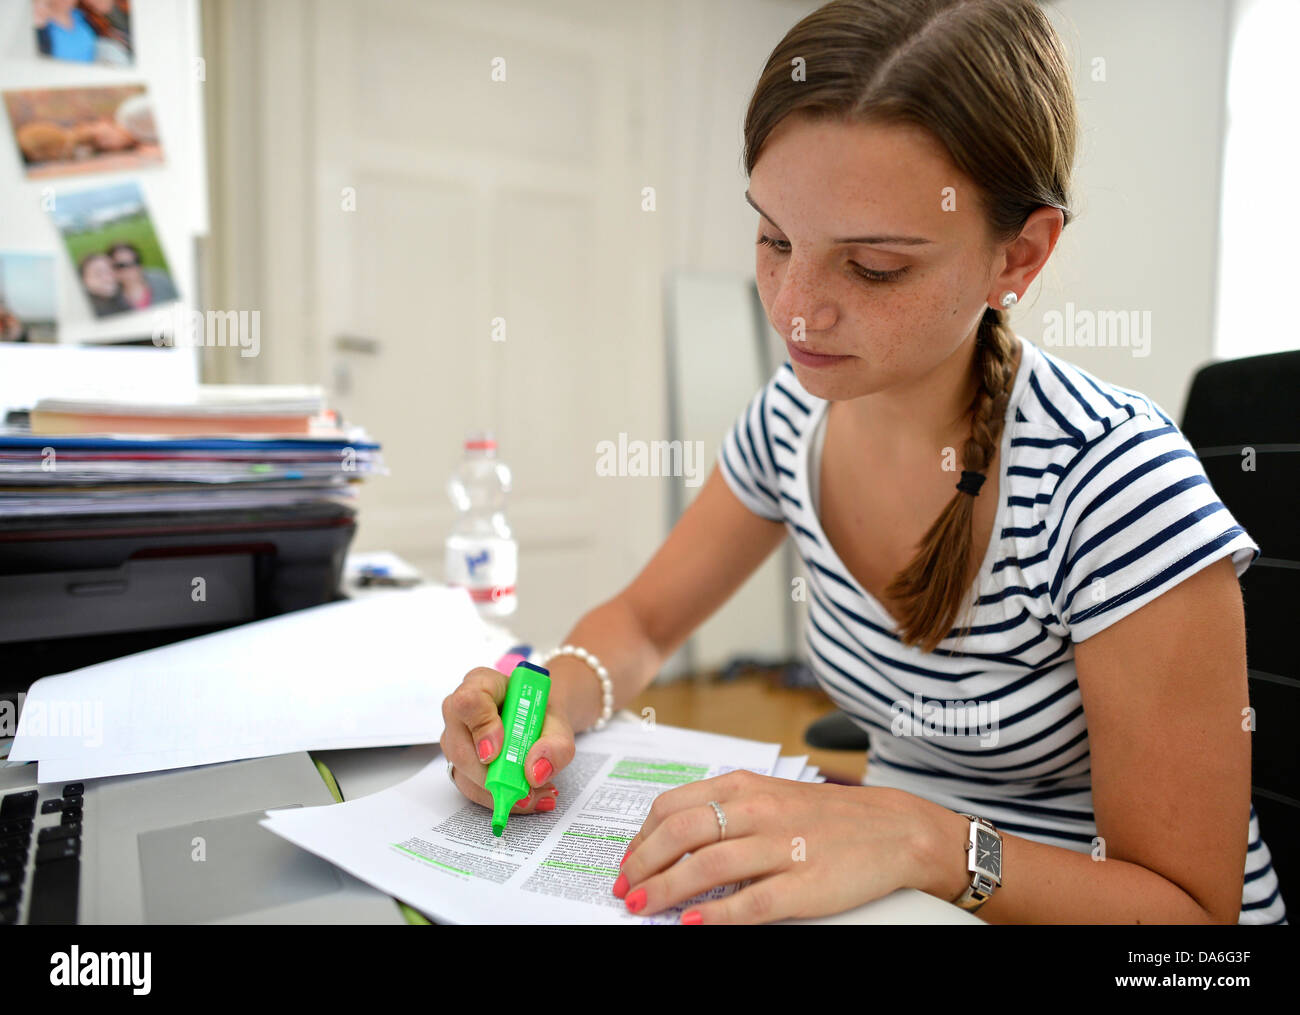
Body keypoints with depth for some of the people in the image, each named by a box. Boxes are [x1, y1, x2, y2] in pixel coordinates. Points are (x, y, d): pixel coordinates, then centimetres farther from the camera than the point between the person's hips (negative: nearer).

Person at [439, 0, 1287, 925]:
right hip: (891, 891, 4)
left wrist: (919, 841, -34)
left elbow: (1188, 905, -19)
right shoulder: (794, 417, -8)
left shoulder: (1117, 486, -25)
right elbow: (644, 620, 4)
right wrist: (555, 698, -16)